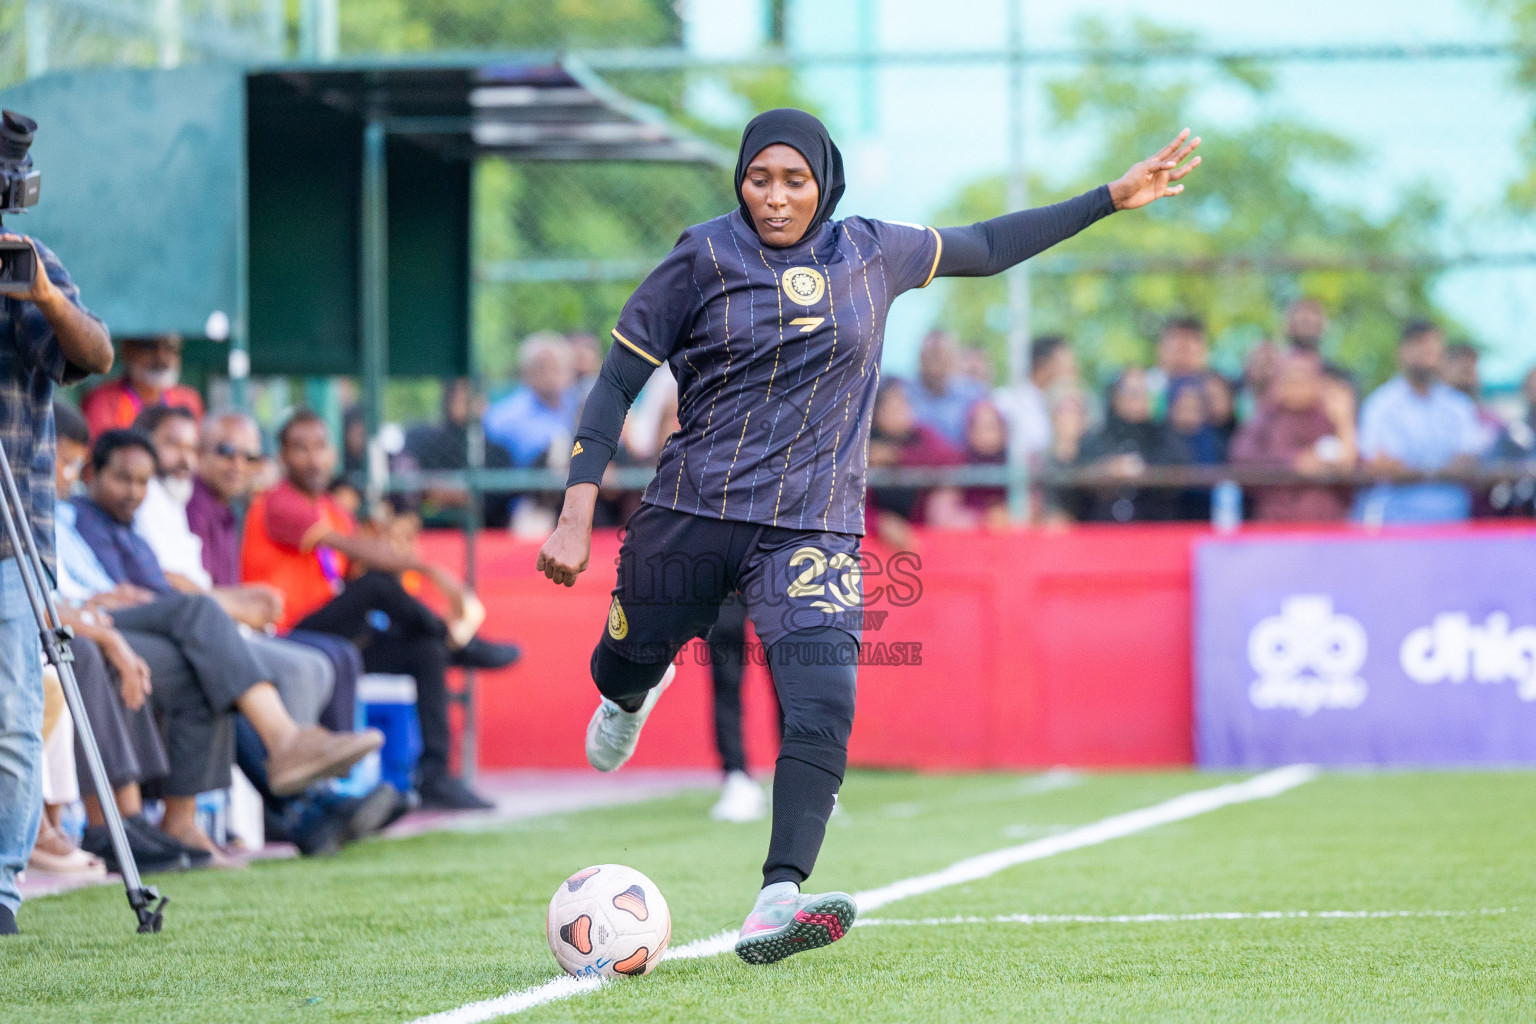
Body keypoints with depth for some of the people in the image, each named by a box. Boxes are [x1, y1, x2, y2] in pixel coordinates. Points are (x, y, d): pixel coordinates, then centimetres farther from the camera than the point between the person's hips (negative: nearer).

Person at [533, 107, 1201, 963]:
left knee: (822, 708, -22)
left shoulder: (872, 255, 6)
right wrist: (577, 517, -11)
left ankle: (775, 907, -32)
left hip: (814, 528, 0)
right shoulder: (706, 259, -3)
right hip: (694, 512, 0)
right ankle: (635, 696, 57)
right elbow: (618, 384, -2)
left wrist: (1115, 197, 23)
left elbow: (986, 247, 23)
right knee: (623, 669, 16)